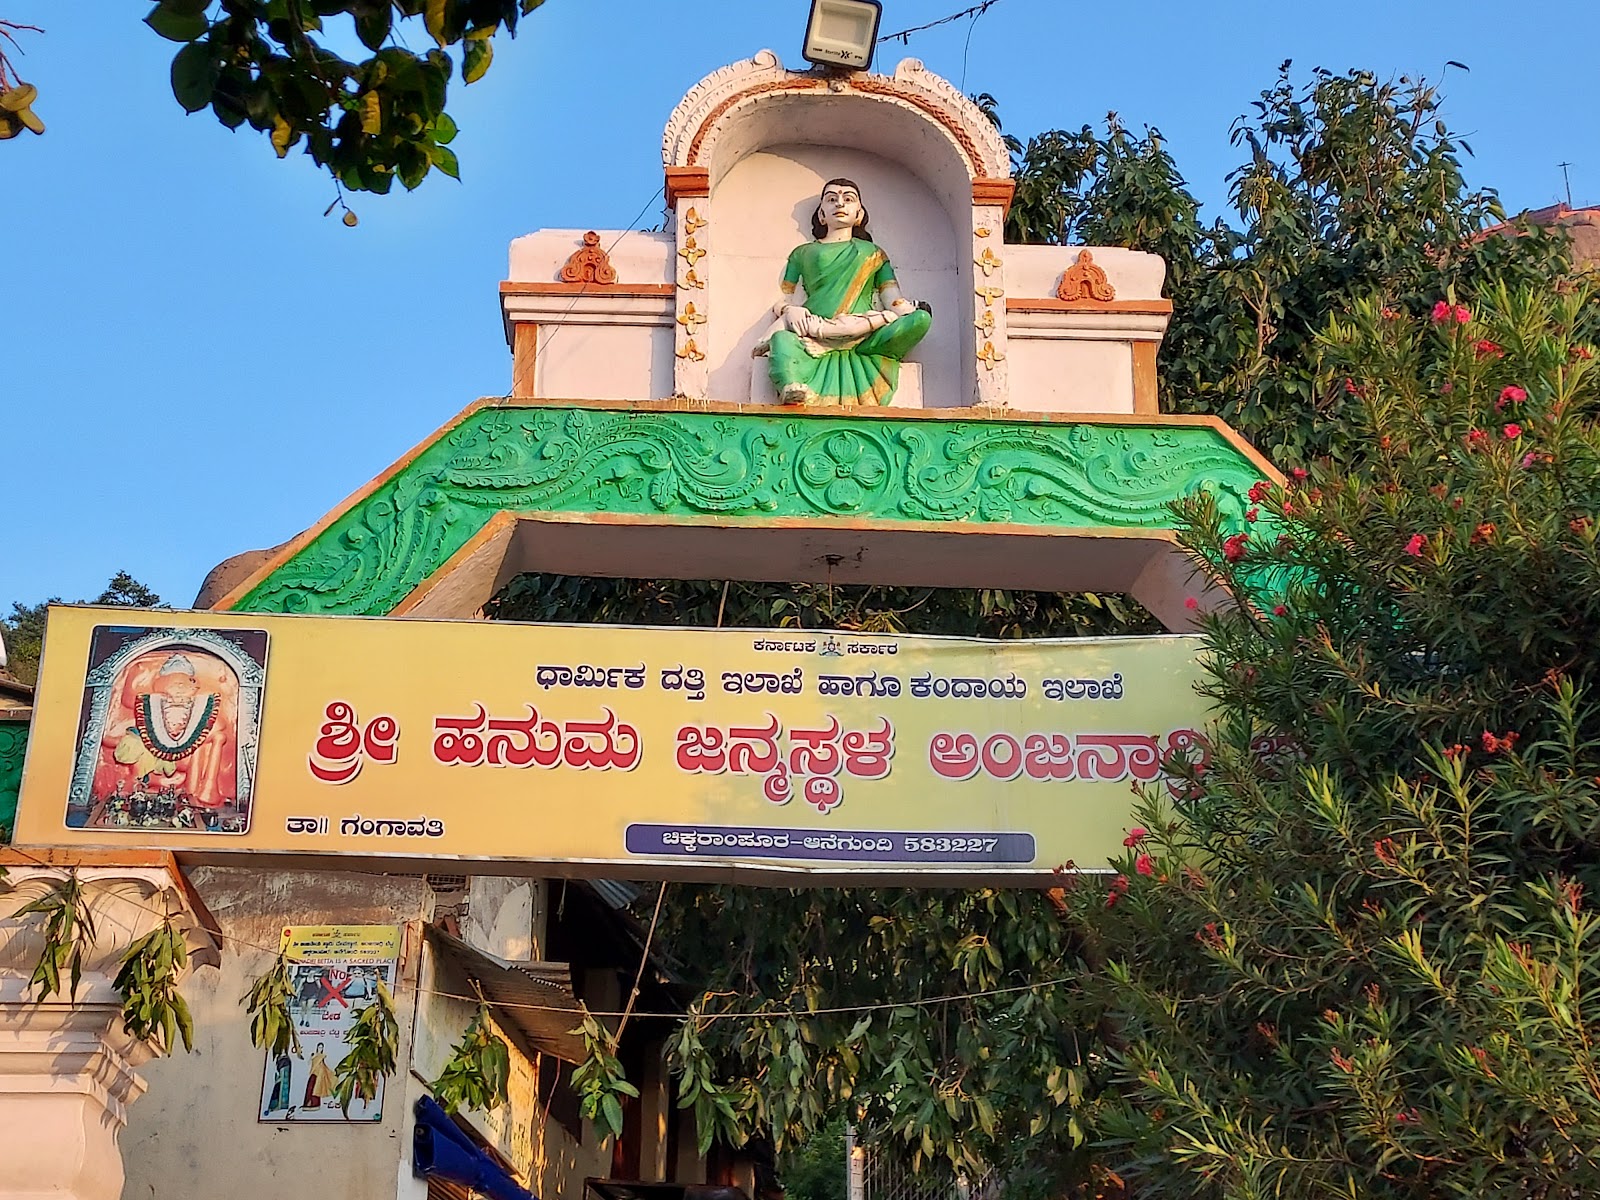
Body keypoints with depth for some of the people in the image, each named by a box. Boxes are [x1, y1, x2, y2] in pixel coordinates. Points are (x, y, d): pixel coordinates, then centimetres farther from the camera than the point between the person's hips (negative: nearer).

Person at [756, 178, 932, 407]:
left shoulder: (873, 253, 30)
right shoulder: (802, 253, 30)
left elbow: (893, 300, 18)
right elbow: (782, 302, 21)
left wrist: (912, 314, -7)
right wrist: (790, 310, -5)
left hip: (863, 336, 1)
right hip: (810, 332, -1)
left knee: (920, 318, -30)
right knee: (783, 340, -37)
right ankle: (792, 389, -71)